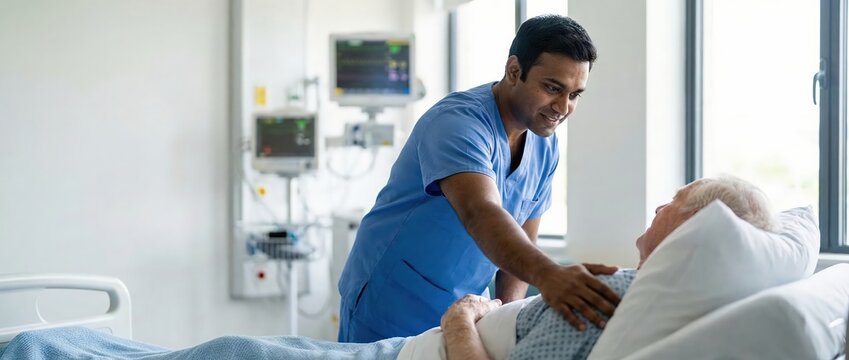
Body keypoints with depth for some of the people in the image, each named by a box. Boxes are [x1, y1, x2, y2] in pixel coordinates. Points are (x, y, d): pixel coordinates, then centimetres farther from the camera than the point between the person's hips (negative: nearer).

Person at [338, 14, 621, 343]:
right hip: (390, 311, -6)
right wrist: (547, 275, -55)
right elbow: (480, 215, -40)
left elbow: (521, 244, 2)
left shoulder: (545, 147, 0)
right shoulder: (458, 121, -23)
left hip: (460, 312, 7)